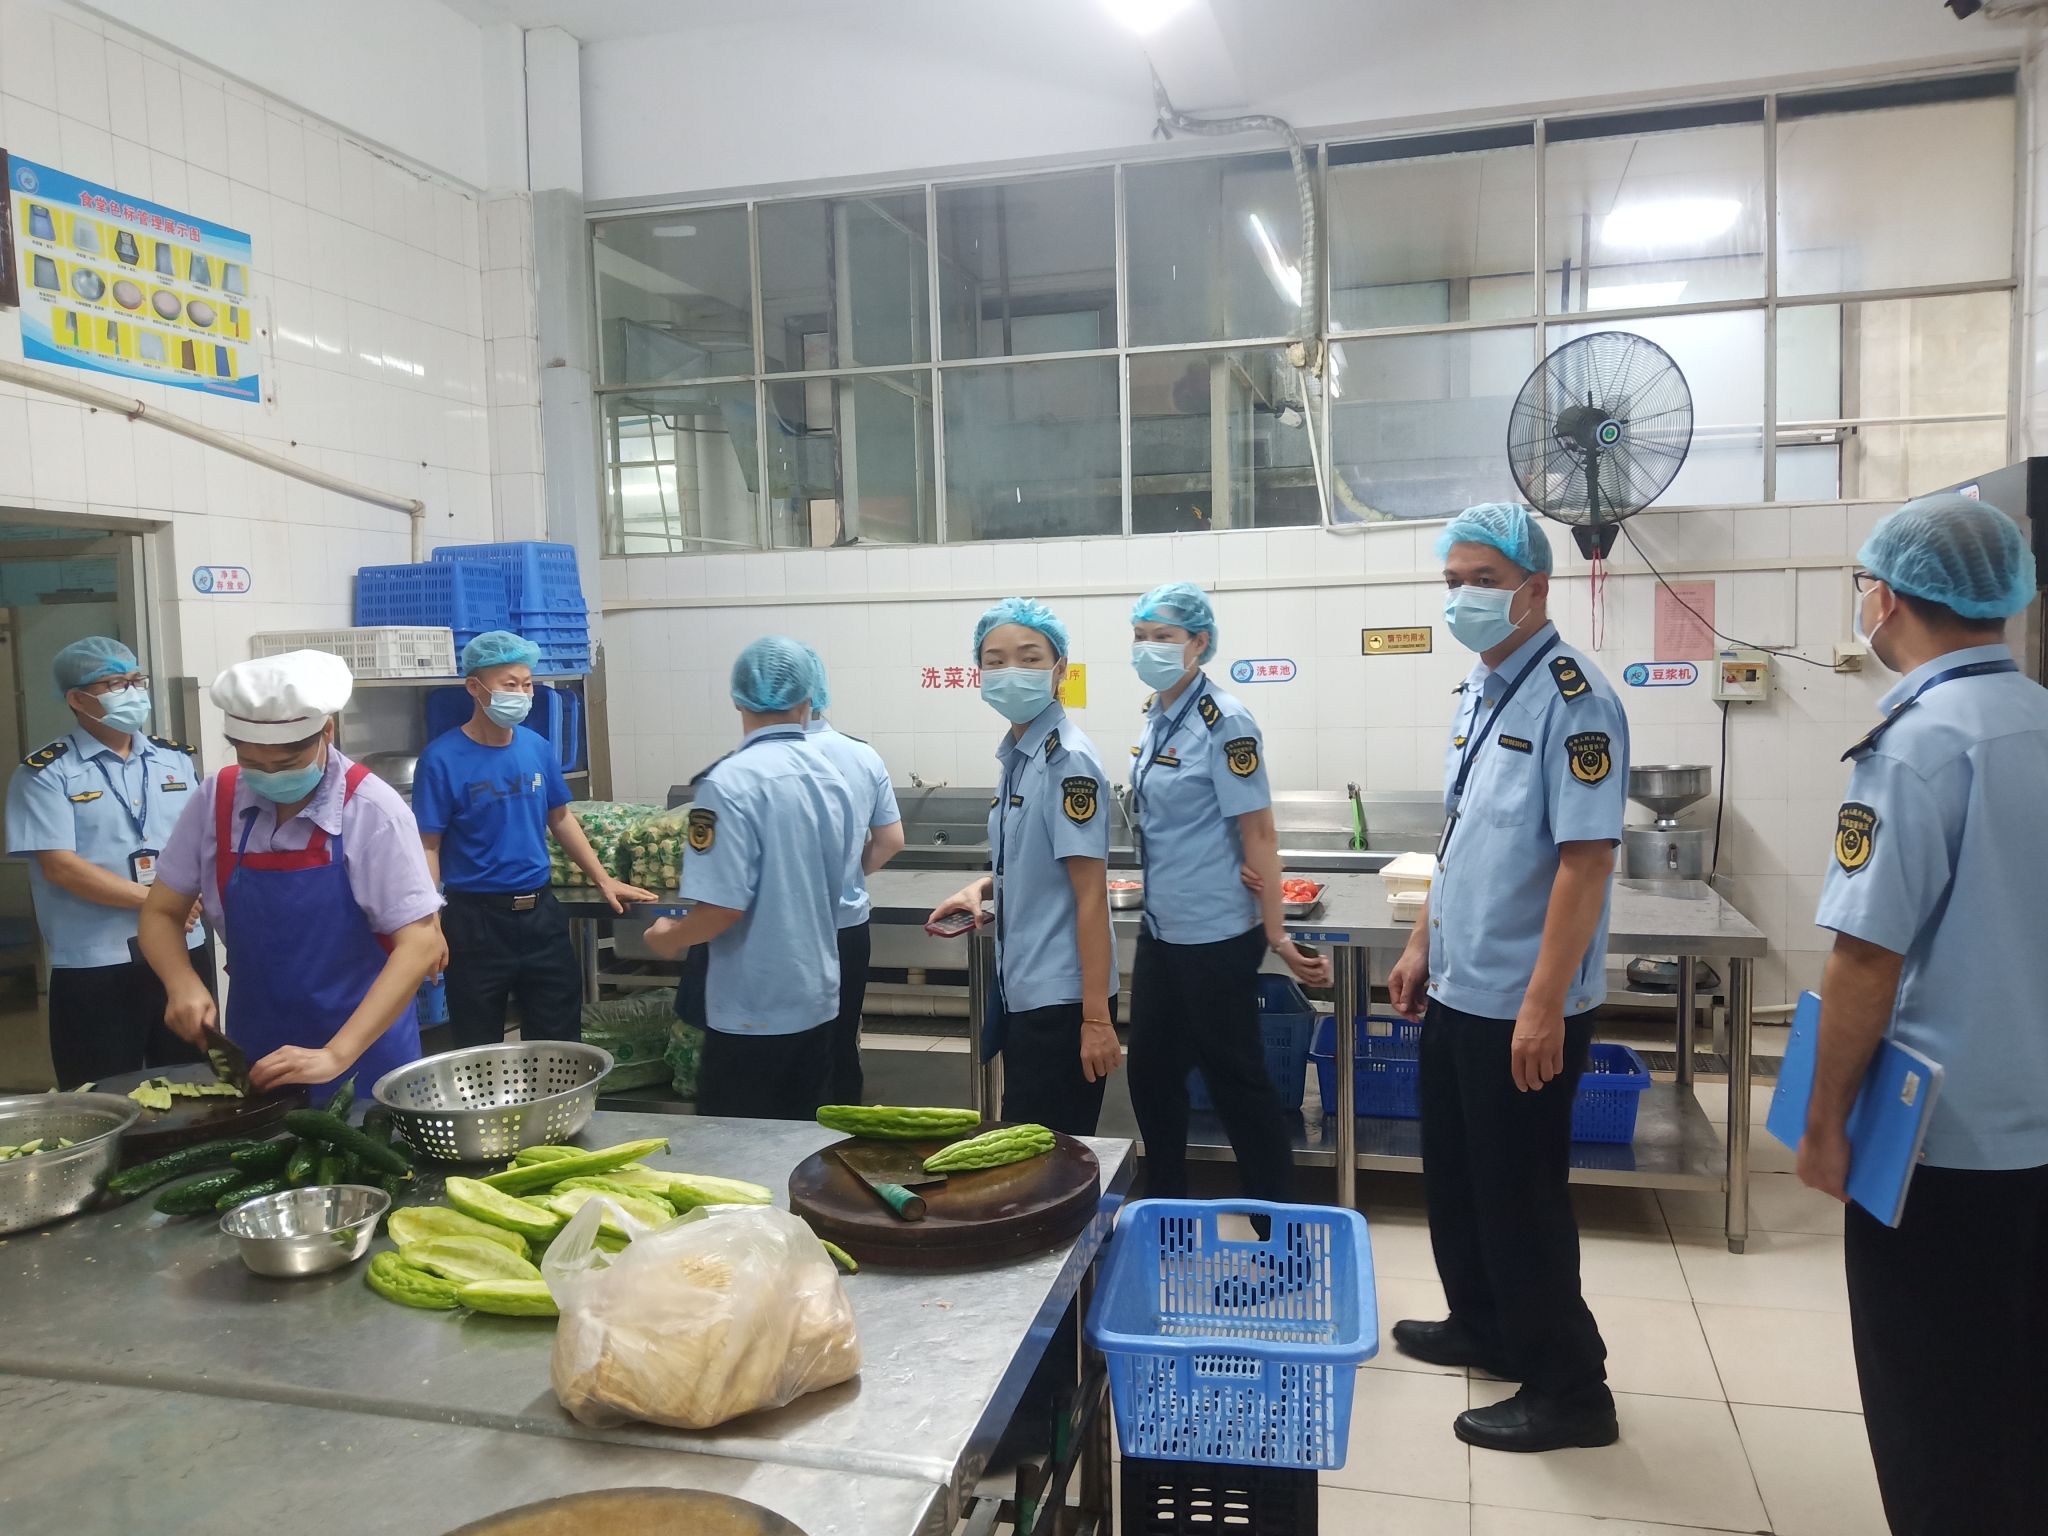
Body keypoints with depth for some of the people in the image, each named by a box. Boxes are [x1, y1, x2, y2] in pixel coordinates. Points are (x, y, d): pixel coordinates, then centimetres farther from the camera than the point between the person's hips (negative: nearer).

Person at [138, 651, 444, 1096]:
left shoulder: (371, 811, -16)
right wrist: (183, 986, -14)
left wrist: (335, 1056, -26)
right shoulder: (216, 800, -4)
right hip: (254, 1061, 4)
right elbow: (160, 913, 6)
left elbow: (421, 942, -19)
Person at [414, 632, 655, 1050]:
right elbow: (428, 847, -11)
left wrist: (603, 880, 12)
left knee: (561, 1042, 12)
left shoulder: (538, 747, 3)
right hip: (476, 920, -4)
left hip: (541, 912, 5)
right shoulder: (442, 758, -11)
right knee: (480, 1051, 7)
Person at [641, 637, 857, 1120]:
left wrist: (670, 937, -2)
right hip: (817, 999, 7)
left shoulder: (730, 782, -18)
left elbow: (724, 905, -20)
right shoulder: (832, 778, 4)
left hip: (752, 1010, -6)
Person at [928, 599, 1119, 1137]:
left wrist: (1096, 1018, -20)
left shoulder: (1067, 760, -17)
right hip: (1023, 990, 9)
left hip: (1061, 998, -9)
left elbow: (1091, 894, -19)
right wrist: (983, 886, 1)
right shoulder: (1018, 754, 7)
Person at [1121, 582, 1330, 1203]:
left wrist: (1277, 936, -17)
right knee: (1151, 1074, 17)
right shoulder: (1155, 719, 6)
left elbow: (1259, 835, -17)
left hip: (1216, 936, -8)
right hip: (1160, 930, 8)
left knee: (1234, 1078, 4)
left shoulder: (1224, 722, -16)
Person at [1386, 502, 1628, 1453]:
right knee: (1453, 1175, 20)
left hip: (1521, 1005, -8)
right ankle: (1483, 1327, 40)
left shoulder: (1571, 700, -18)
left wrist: (1544, 1006, -24)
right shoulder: (1477, 693, 9)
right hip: (1458, 988, 9)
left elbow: (1587, 859, -23)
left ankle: (1568, 1391, 21)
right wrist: (1423, 945, 17)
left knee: (1519, 1195, 4)